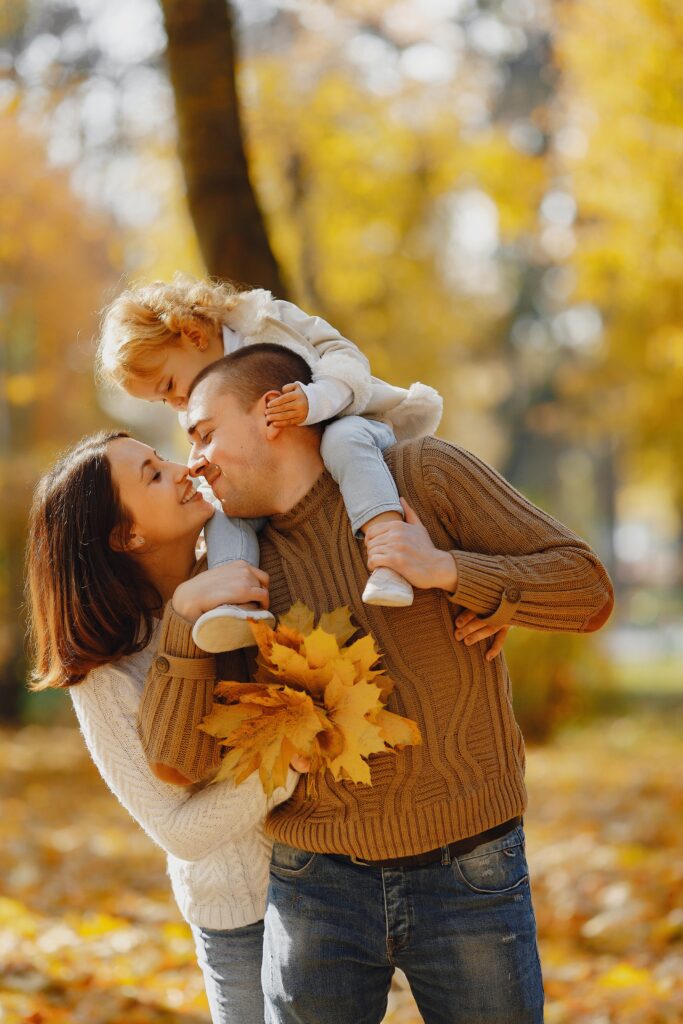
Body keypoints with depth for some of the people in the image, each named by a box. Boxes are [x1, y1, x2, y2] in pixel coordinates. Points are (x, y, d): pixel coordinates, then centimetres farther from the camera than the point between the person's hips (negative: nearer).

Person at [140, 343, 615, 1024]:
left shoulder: (424, 475, -3)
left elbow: (587, 591, -6)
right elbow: (174, 759, -1)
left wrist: (444, 569, -19)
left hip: (469, 883, -2)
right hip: (317, 885, 2)